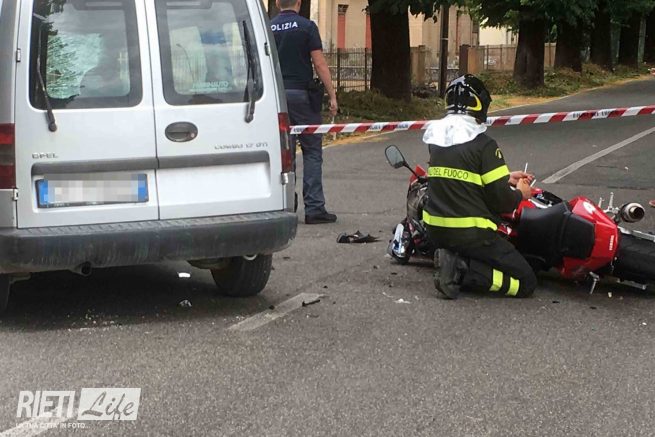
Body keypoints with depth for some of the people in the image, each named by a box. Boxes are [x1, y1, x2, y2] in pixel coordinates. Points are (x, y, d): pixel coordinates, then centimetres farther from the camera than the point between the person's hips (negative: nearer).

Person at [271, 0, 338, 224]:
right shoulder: (307, 26, -4)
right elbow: (320, 64, -8)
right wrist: (332, 95, -4)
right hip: (302, 94, -4)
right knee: (312, 151, 1)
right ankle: (314, 207, -3)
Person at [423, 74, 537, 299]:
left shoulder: (436, 138, 7)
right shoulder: (484, 145, -15)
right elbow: (502, 201, -14)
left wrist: (506, 178, 23)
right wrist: (520, 194, 8)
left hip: (435, 231, 7)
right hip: (471, 234, -7)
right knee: (525, 282, 1)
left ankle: (455, 261, 1)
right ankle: (463, 271, -16)